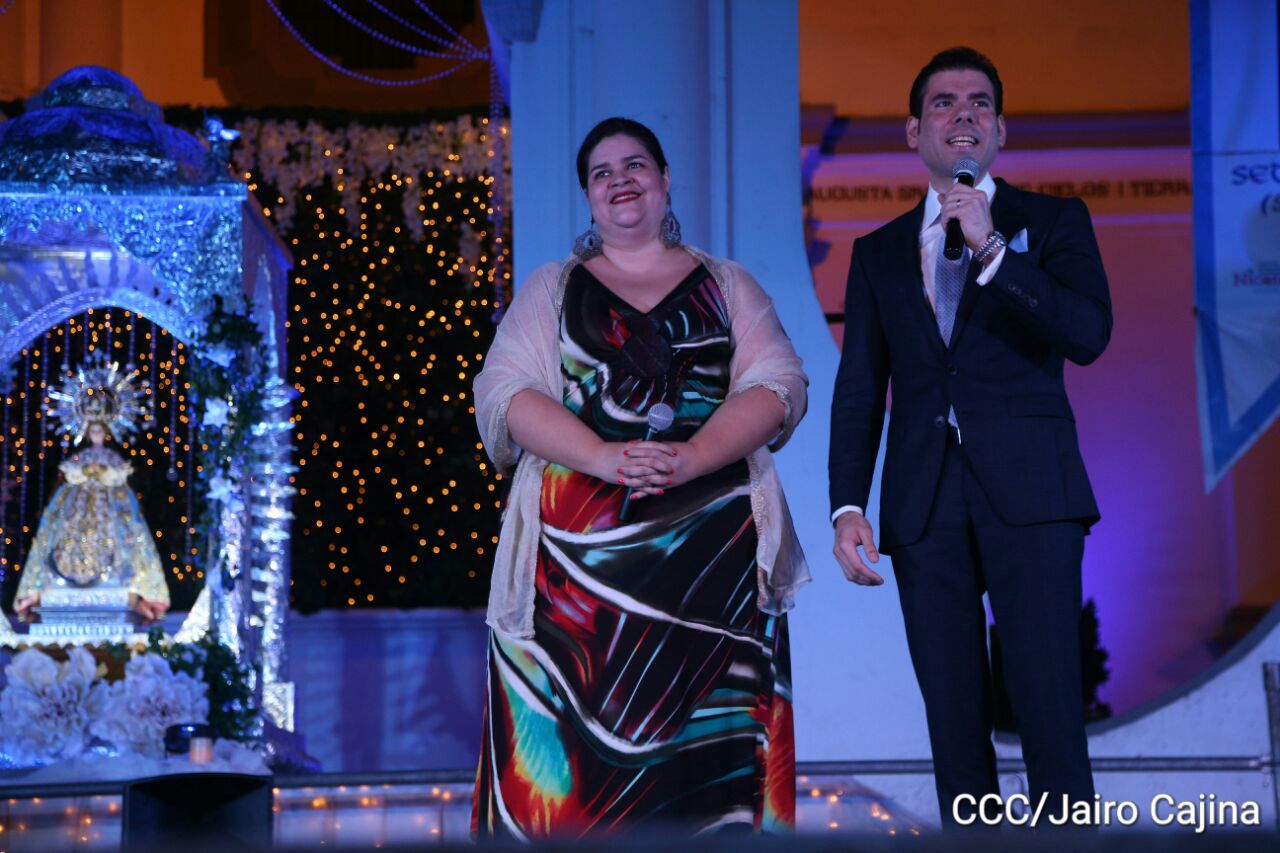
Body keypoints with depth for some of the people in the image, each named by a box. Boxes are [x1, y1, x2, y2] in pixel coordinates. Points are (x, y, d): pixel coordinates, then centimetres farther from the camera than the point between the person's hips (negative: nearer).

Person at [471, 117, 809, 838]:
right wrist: (604, 457, -15)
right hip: (581, 550, 0)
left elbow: (778, 384, 3)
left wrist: (691, 458, -15)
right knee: (578, 744, -6)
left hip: (712, 548, 0)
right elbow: (505, 393, 2)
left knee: (708, 742, -4)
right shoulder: (552, 289, 15)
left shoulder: (726, 285, 16)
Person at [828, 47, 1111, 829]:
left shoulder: (1053, 223, 9)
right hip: (925, 502, 3)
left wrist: (992, 252, -14)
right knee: (955, 723, 2)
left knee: (1050, 709, -10)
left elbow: (1089, 336, -7)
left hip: (1028, 493, -3)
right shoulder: (879, 253, 17)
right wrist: (848, 508, 1)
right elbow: (859, 390, 12)